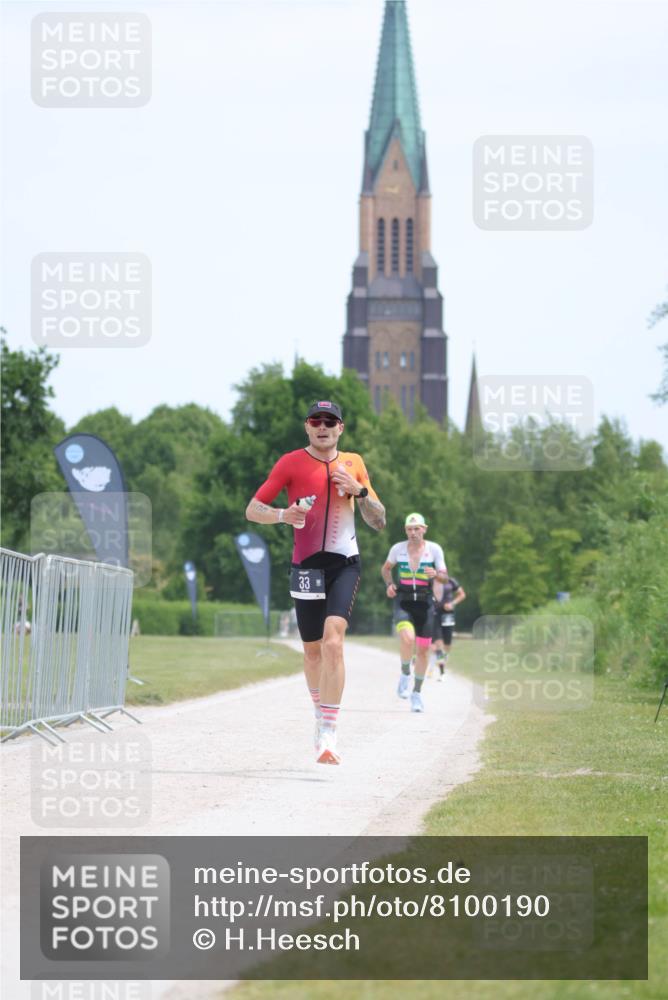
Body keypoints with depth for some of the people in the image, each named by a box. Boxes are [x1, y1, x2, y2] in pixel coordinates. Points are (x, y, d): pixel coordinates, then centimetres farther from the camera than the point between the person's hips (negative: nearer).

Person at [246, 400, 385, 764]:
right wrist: (283, 515, -20)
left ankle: (328, 734, -24)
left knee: (333, 642, -19)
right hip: (307, 565, 0)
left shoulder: (353, 463, 10)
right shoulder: (292, 463, 2)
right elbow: (253, 509, 0)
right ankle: (322, 713, 36)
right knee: (313, 649, 9)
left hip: (345, 563, 0)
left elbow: (379, 522, 12)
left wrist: (359, 491, -6)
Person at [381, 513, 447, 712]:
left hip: (424, 603, 1)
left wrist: (436, 574, -26)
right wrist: (389, 584, -2)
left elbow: (444, 577, -3)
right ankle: (405, 674, 0)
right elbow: (386, 568, 17)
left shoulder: (434, 549, -3)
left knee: (423, 650, 4)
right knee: (407, 638, -28)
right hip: (403, 601, -1)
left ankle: (417, 693, 22)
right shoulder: (398, 549, -1)